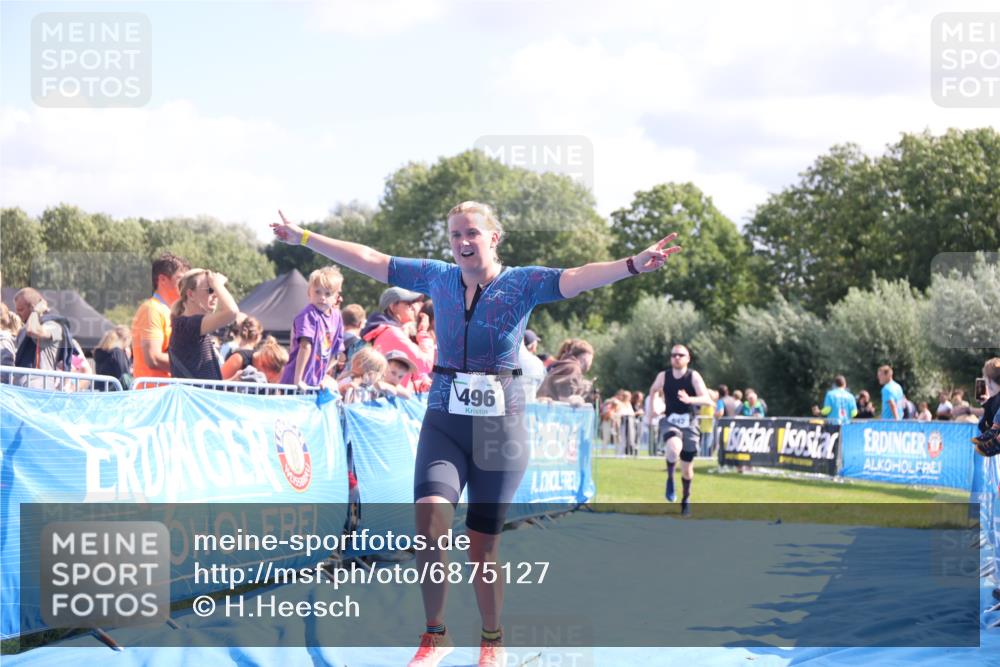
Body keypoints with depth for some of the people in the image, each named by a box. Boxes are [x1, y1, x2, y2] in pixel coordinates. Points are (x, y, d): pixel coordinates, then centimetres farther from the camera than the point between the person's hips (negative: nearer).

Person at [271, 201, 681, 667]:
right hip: (444, 421, 2)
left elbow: (576, 279, -20)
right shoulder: (438, 277, 6)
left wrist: (633, 264, -38)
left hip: (500, 424, -2)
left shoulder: (522, 283, -4)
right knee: (430, 520, -19)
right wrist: (305, 239, 16)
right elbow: (371, 261, 13)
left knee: (483, 541, 3)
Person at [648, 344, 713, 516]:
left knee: (687, 467, 9)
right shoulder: (663, 376, -3)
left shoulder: (694, 376, -10)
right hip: (670, 422, 0)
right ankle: (670, 479, -12)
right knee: (674, 446, -35)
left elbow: (708, 400, -22)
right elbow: (653, 390, 20)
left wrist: (690, 399, -38)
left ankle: (686, 499, 31)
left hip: (689, 423, 0)